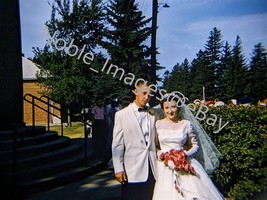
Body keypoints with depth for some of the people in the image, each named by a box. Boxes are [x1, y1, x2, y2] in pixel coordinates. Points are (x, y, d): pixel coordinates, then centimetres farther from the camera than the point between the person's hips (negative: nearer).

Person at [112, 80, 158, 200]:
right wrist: (118, 169, -7)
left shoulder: (153, 114, 10)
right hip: (132, 170, -3)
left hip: (152, 169, 3)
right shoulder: (121, 115, 0)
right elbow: (117, 144, -3)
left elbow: (155, 141, 12)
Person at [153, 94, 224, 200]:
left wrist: (186, 153, -10)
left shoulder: (186, 124, 1)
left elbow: (195, 145, 8)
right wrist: (160, 154, -9)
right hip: (165, 166, 0)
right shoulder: (158, 124, 3)